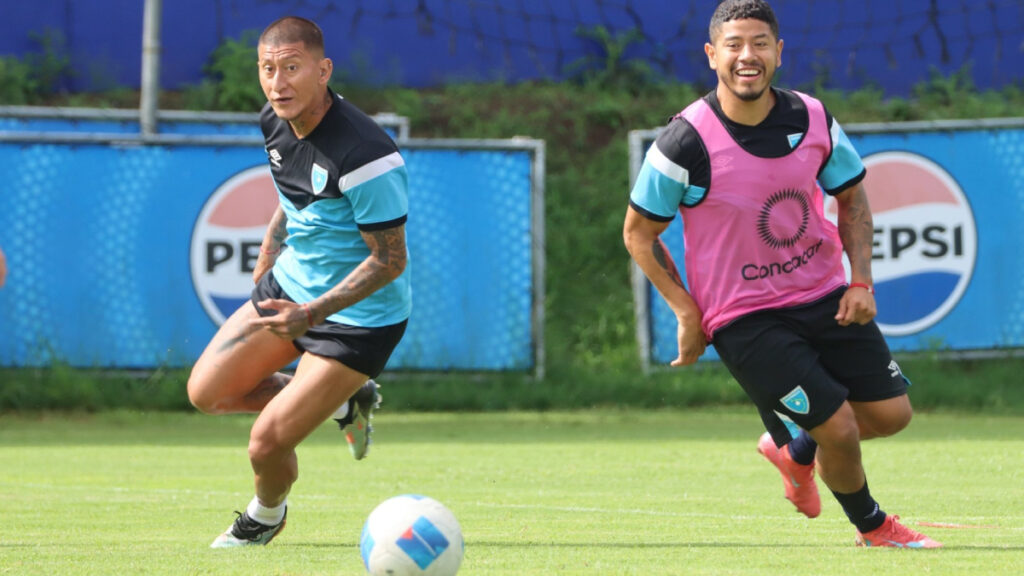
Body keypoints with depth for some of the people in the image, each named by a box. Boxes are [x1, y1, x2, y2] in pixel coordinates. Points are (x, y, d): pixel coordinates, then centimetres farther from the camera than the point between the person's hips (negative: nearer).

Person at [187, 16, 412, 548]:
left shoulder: (364, 155, -31)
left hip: (358, 317, -8)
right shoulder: (277, 123, -5)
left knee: (266, 444, -9)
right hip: (291, 283, 8)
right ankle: (346, 403, 23)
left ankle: (267, 514, 29)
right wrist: (269, 252, 17)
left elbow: (390, 260, -24)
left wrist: (312, 313, -30)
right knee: (206, 392, 7)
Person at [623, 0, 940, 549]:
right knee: (839, 430, -10)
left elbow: (851, 196, 11)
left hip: (824, 296, 5)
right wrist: (687, 313, -12)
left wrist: (860, 280, 0)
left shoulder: (813, 120, -7)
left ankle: (795, 448, 33)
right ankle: (872, 527, 22)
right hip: (743, 316, -5)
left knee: (891, 413, 3)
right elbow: (638, 234, -6)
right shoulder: (686, 143, -19)